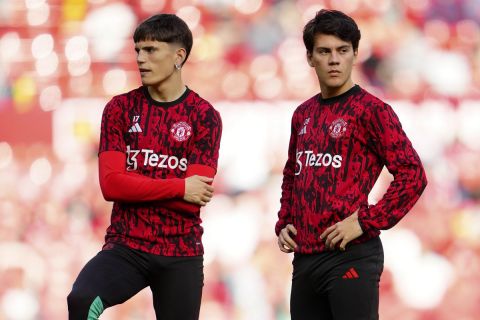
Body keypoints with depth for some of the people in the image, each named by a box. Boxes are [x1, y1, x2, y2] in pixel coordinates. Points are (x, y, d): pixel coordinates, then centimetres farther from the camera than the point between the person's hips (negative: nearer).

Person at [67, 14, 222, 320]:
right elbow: (111, 185, -9)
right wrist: (178, 188, -15)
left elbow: (193, 200, -10)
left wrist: (136, 188, -9)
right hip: (126, 247, 0)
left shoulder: (205, 117, -2)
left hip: (181, 254, 0)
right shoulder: (121, 109, 2)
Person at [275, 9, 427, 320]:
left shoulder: (371, 110, -6)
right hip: (305, 257, 7)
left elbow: (413, 176, -11)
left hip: (350, 257, -7)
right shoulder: (303, 114, 14)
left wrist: (366, 222, -15)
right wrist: (283, 224, 13)